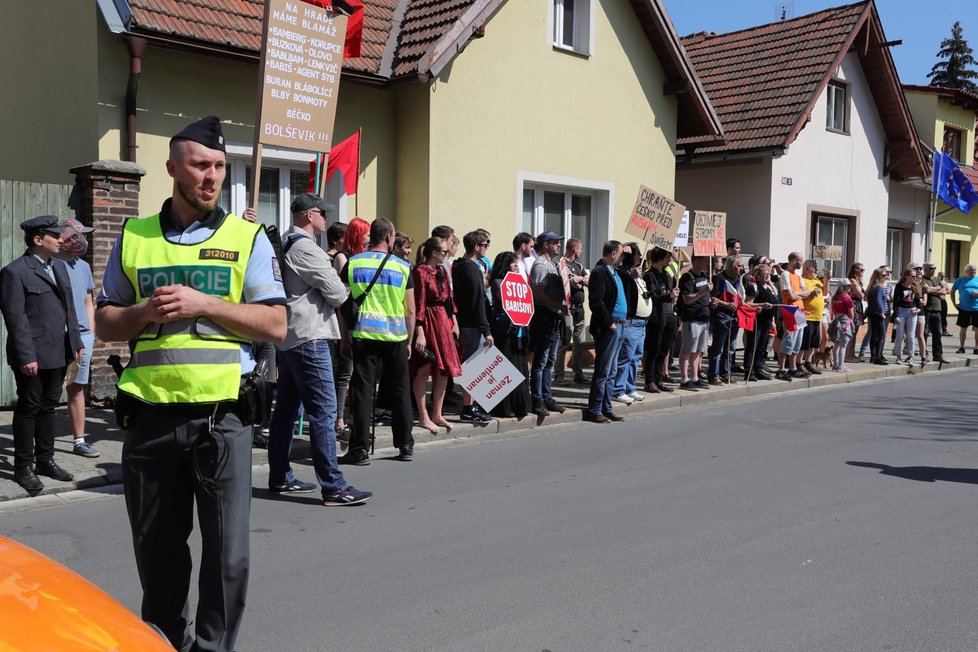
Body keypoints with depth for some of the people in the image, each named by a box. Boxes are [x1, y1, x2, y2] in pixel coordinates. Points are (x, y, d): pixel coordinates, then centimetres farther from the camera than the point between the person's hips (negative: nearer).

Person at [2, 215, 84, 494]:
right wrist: (26, 356, -19)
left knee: (48, 406, 15)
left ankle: (45, 460, 26)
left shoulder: (59, 266, 13)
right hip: (33, 355, -7)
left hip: (59, 352, 7)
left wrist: (75, 341, 13)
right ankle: (23, 467, 13)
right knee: (28, 408, 3)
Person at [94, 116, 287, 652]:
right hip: (150, 416, 3)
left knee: (227, 547, 0)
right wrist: (146, 312, -7)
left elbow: (275, 325, -3)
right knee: (156, 545, 14)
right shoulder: (133, 237, 12)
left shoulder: (247, 238, 5)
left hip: (223, 414, -2)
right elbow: (105, 324, 14)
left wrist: (202, 303, -12)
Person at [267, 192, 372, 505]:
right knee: (323, 410, -10)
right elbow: (337, 294, -15)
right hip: (308, 337, -11)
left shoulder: (285, 245, 17)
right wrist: (340, 292, 6)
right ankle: (333, 487, -9)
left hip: (288, 337, 11)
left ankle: (280, 477, 23)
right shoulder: (306, 248, -14)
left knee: (286, 408, 14)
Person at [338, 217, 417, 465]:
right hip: (395, 336, 1)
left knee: (363, 391, 2)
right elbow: (410, 310, 2)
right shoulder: (402, 266, 2)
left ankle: (360, 449, 2)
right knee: (400, 391, 12)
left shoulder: (353, 263, 2)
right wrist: (409, 341, 12)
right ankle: (406, 446, 19)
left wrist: (345, 339, 8)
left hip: (363, 335, 0)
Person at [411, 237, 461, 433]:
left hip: (444, 321, 9)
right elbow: (419, 304, -17)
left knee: (444, 369, 10)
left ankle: (437, 414, 19)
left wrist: (454, 321, 12)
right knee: (424, 369, -1)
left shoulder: (441, 271, 14)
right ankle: (423, 417, 6)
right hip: (428, 322, -9)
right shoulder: (420, 272, -13)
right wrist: (420, 332, -20)